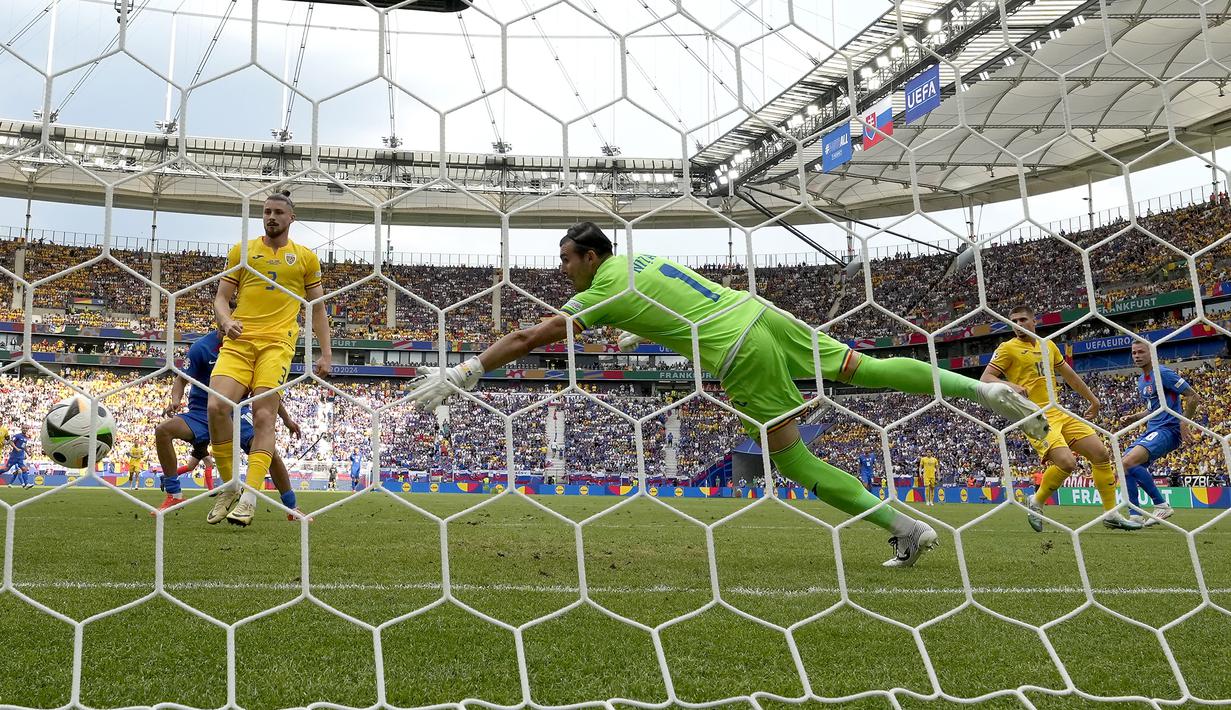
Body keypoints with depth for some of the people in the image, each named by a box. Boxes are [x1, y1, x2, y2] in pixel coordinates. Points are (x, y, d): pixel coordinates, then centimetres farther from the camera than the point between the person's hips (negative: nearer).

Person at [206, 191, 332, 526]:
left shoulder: (306, 257, 13)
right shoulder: (241, 250, 15)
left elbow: (318, 308, 16)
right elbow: (221, 297, 14)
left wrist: (326, 352, 8)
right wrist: (225, 320, -8)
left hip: (277, 344, -2)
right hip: (239, 341, 2)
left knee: (263, 416, -12)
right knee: (216, 406, -16)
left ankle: (249, 498, -10)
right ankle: (228, 487, 2)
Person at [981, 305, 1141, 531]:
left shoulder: (1048, 346, 16)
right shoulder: (1008, 348, -3)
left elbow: (1070, 375, 28)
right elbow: (985, 379, -9)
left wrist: (1092, 399, 32)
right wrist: (1010, 386, -27)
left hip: (1059, 412, 7)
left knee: (1101, 454, 3)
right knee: (1067, 462, -25)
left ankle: (1111, 514, 16)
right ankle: (1036, 502, -1)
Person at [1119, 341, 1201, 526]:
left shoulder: (1163, 373, -11)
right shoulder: (1141, 380, 16)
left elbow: (1194, 397, -11)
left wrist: (1184, 423, -15)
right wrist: (1133, 418, 12)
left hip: (1167, 430, -10)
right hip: (1151, 431, 10)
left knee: (1128, 462, -26)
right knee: (1124, 466, 1)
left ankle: (1161, 505, -15)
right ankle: (1135, 516, 5)